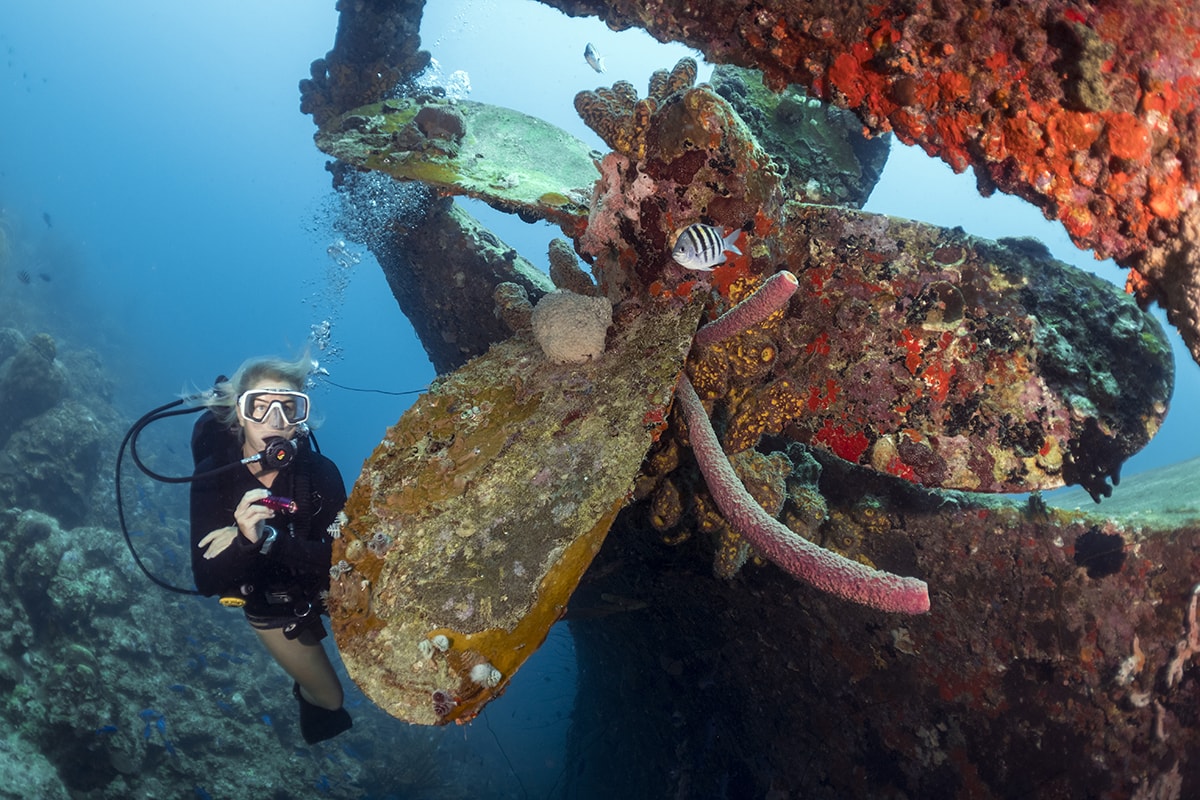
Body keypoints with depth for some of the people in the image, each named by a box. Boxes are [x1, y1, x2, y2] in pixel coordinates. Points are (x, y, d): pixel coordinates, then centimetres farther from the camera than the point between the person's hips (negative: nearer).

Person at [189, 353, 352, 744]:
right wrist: (245, 541, -50)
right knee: (328, 696, 12)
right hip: (271, 606, 0)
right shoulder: (213, 476, -28)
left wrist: (267, 539, -45)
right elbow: (207, 583, -30)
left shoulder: (319, 470, -29)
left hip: (325, 586, 1)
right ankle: (313, 700, 50)